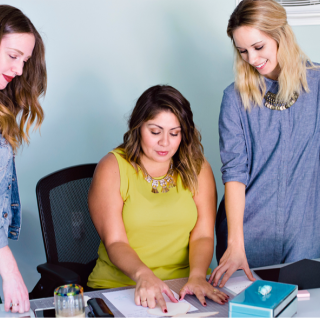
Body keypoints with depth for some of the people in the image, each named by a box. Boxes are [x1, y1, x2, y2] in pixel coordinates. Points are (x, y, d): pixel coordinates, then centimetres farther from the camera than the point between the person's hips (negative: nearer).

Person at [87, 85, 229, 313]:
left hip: (185, 284, 2)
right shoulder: (112, 168, -1)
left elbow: (203, 236, -1)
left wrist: (197, 276, -20)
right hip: (118, 285, -2)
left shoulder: (197, 168, 7)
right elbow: (115, 242, -8)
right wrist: (143, 275, -27)